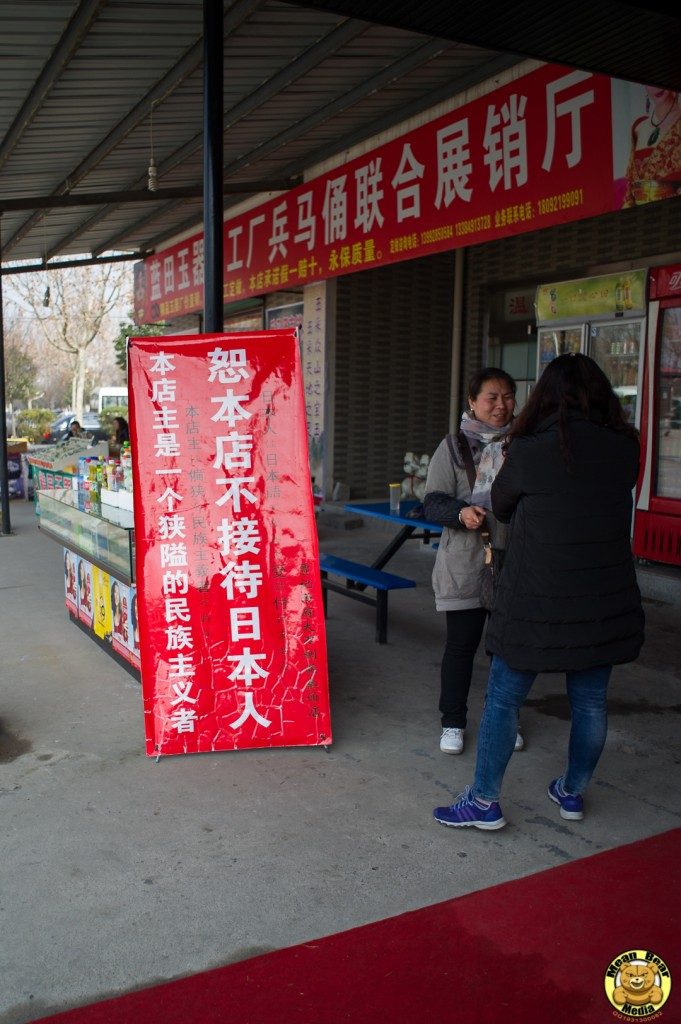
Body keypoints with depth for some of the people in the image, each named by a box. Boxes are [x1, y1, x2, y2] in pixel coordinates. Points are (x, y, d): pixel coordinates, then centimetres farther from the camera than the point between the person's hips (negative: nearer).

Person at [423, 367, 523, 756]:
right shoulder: (454, 447, -1)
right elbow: (433, 501, -6)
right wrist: (461, 512, -25)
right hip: (466, 566, -3)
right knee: (461, 644, 4)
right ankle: (453, 723, 20)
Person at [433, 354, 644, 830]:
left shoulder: (529, 451, -12)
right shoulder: (625, 450, -2)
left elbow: (501, 506, 4)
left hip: (536, 604, -4)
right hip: (605, 606, 4)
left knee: (503, 699, 9)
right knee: (591, 701, 17)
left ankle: (485, 801, 17)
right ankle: (573, 792, 35)